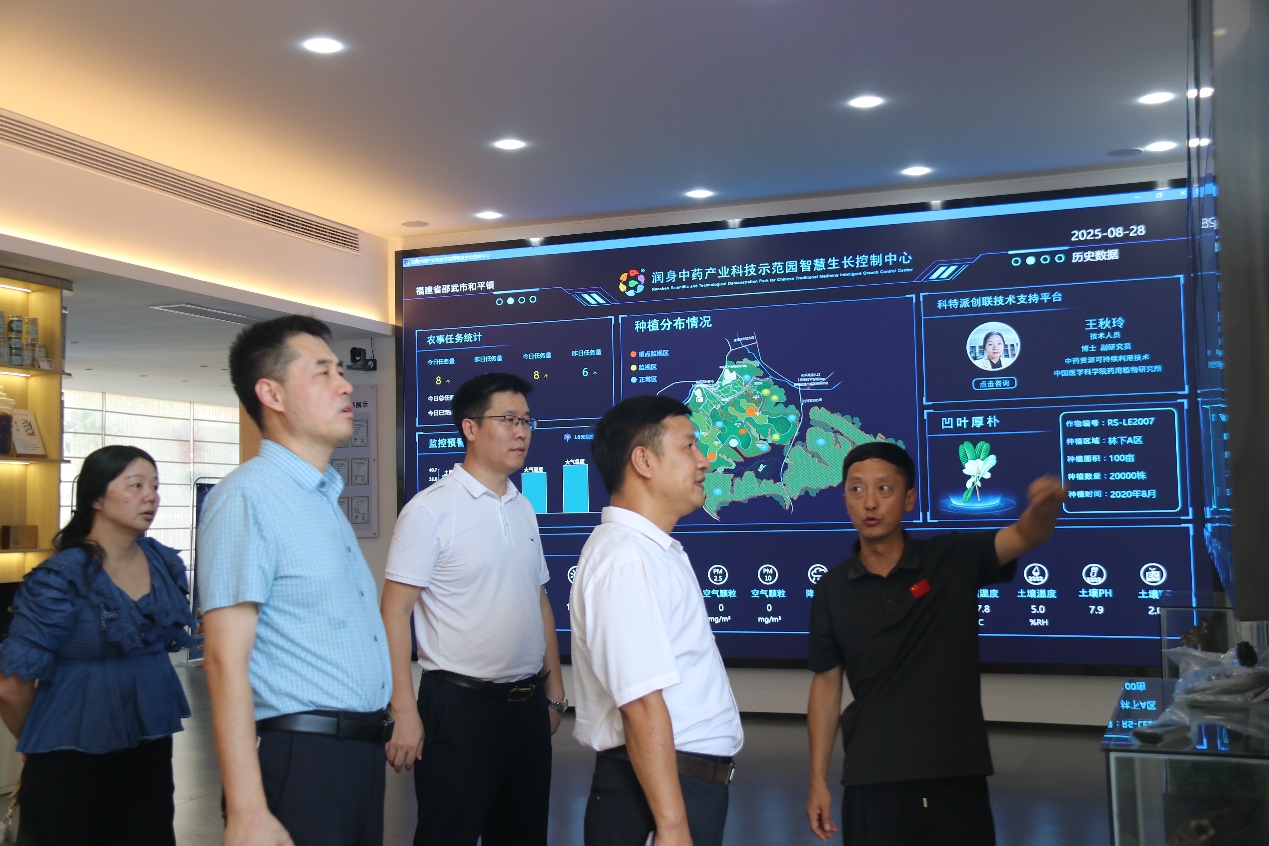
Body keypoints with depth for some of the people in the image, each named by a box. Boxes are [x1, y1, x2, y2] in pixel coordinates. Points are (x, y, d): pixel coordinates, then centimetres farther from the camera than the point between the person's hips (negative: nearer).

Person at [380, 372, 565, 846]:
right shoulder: (430, 510, -9)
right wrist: (404, 711, -18)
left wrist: (554, 692, 15)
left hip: (527, 704, 7)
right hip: (460, 703, -6)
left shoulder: (524, 510, 11)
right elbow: (395, 612, -12)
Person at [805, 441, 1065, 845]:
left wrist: (1044, 506, -41)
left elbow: (1025, 537, -17)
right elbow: (826, 684, 5)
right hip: (872, 781, 1)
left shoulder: (955, 560, -3)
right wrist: (818, 780, 3)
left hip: (957, 775, 0)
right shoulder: (833, 588, 0)